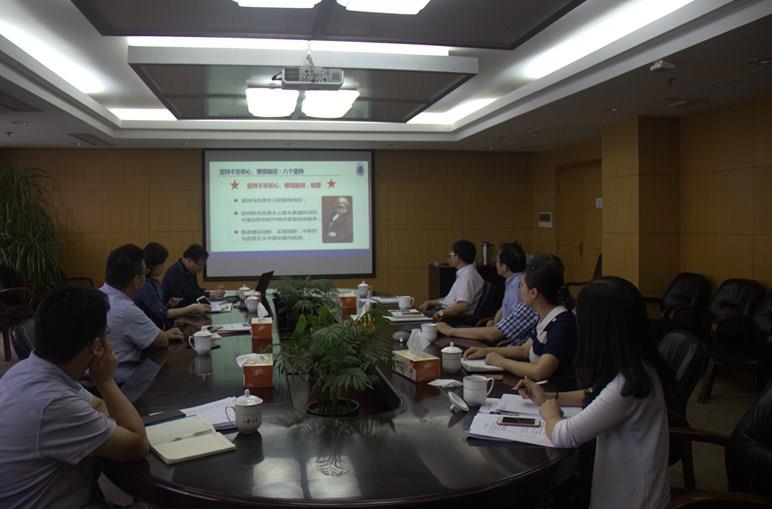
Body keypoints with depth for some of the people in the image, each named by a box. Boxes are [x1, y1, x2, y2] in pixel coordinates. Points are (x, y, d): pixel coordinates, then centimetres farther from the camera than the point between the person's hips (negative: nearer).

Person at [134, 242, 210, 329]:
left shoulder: (155, 282, 10)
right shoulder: (145, 285, -16)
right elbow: (162, 314, -22)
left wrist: (169, 304, -2)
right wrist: (192, 309, -25)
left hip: (160, 329, 8)